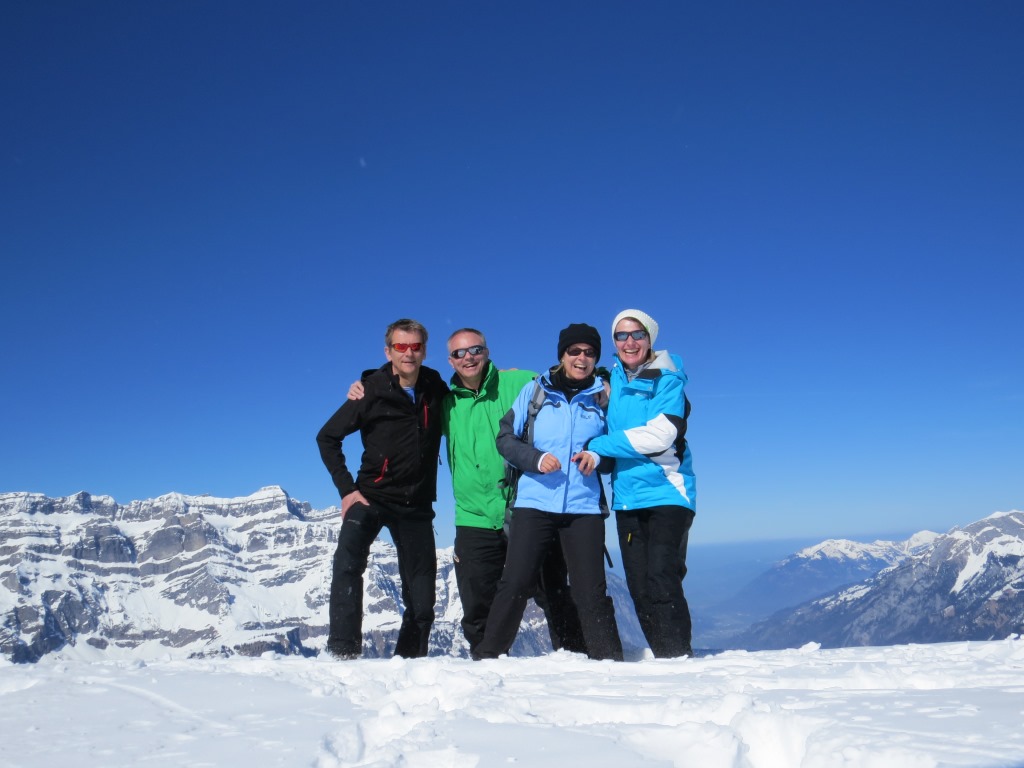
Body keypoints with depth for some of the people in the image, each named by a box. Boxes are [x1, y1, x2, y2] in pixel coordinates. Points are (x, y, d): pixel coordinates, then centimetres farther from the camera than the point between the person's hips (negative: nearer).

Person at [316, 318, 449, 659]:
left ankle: (410, 656, 23)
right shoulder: (371, 392, -8)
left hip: (416, 505, 3)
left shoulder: (436, 388, 1)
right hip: (371, 497, -2)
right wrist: (346, 489, -8)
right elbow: (327, 437, 0)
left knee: (422, 595, 5)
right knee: (347, 564, -26)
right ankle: (343, 650, -21)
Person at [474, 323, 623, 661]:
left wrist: (597, 456, -6)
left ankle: (608, 658, 15)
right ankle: (488, 654, 13)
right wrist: (535, 459, -12)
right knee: (514, 583, 0)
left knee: (591, 590, 2)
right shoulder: (535, 390, 5)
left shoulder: (602, 396, 8)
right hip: (533, 503, 0)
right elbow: (505, 437, 5)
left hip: (583, 506, 1)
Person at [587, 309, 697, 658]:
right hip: (627, 498, 5)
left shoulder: (668, 379, -4)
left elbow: (659, 436, -15)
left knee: (662, 582, -13)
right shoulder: (611, 380, 11)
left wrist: (598, 445, -13)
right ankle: (662, 657, 14)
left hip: (667, 493, -5)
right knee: (640, 589, 5)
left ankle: (678, 657, -3)